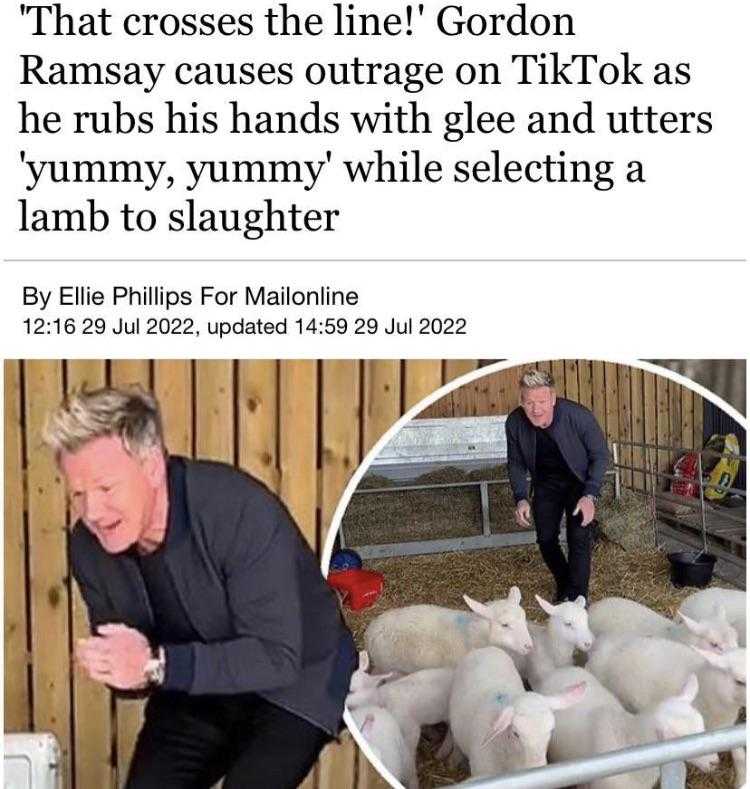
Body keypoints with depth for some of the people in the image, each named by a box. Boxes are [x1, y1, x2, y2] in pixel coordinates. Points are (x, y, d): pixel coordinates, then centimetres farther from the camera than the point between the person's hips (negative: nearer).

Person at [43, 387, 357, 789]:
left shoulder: (243, 513, -31)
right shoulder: (88, 546, -12)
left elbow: (278, 657, -31)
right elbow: (119, 652, 0)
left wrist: (157, 665, -39)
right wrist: (117, 668, -24)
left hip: (292, 684, -5)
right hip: (193, 691, 6)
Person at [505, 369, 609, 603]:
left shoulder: (579, 416, -31)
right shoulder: (514, 423, -22)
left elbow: (600, 456, -16)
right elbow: (516, 464, -4)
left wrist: (590, 495, -25)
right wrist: (521, 498, -17)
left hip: (579, 482, -3)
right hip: (546, 483, 3)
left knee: (579, 538, -12)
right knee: (546, 539, 6)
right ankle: (564, 586, 32)